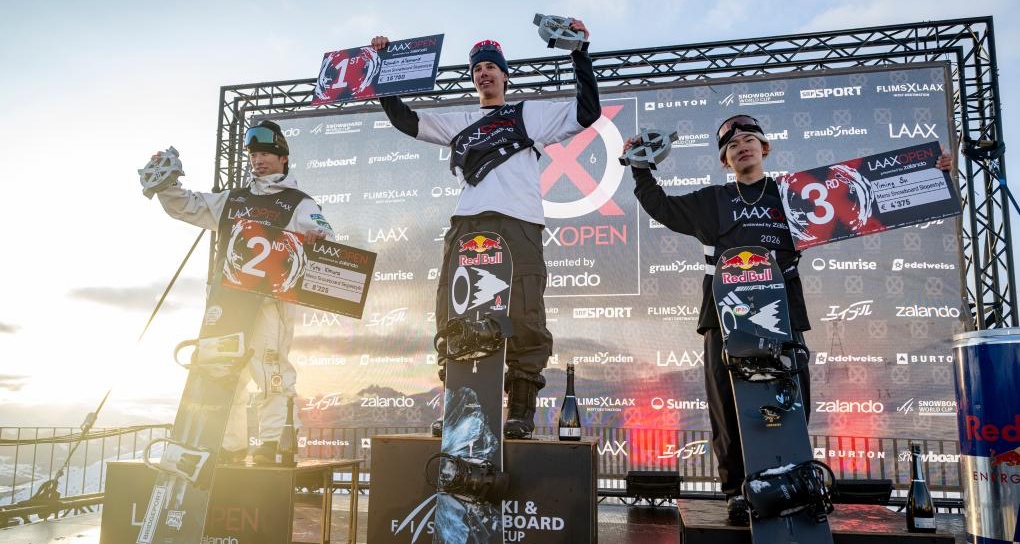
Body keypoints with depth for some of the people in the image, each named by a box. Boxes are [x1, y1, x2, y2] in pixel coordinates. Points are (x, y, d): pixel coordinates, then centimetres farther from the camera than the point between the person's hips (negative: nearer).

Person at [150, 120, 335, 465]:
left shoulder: (299, 204, 6)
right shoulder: (230, 200, 23)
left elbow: (326, 239, -7)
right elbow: (184, 206, 25)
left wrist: (318, 239, -31)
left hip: (270, 297, -6)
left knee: (269, 369, -14)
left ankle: (271, 443, -9)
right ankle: (230, 446, 16)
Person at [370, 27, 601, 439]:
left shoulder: (530, 114, 23)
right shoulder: (458, 123, 30)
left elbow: (587, 113, 16)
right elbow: (404, 120, 31)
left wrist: (578, 54, 13)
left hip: (518, 226, -3)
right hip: (466, 226, 3)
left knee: (523, 321, -12)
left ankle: (520, 413, -4)